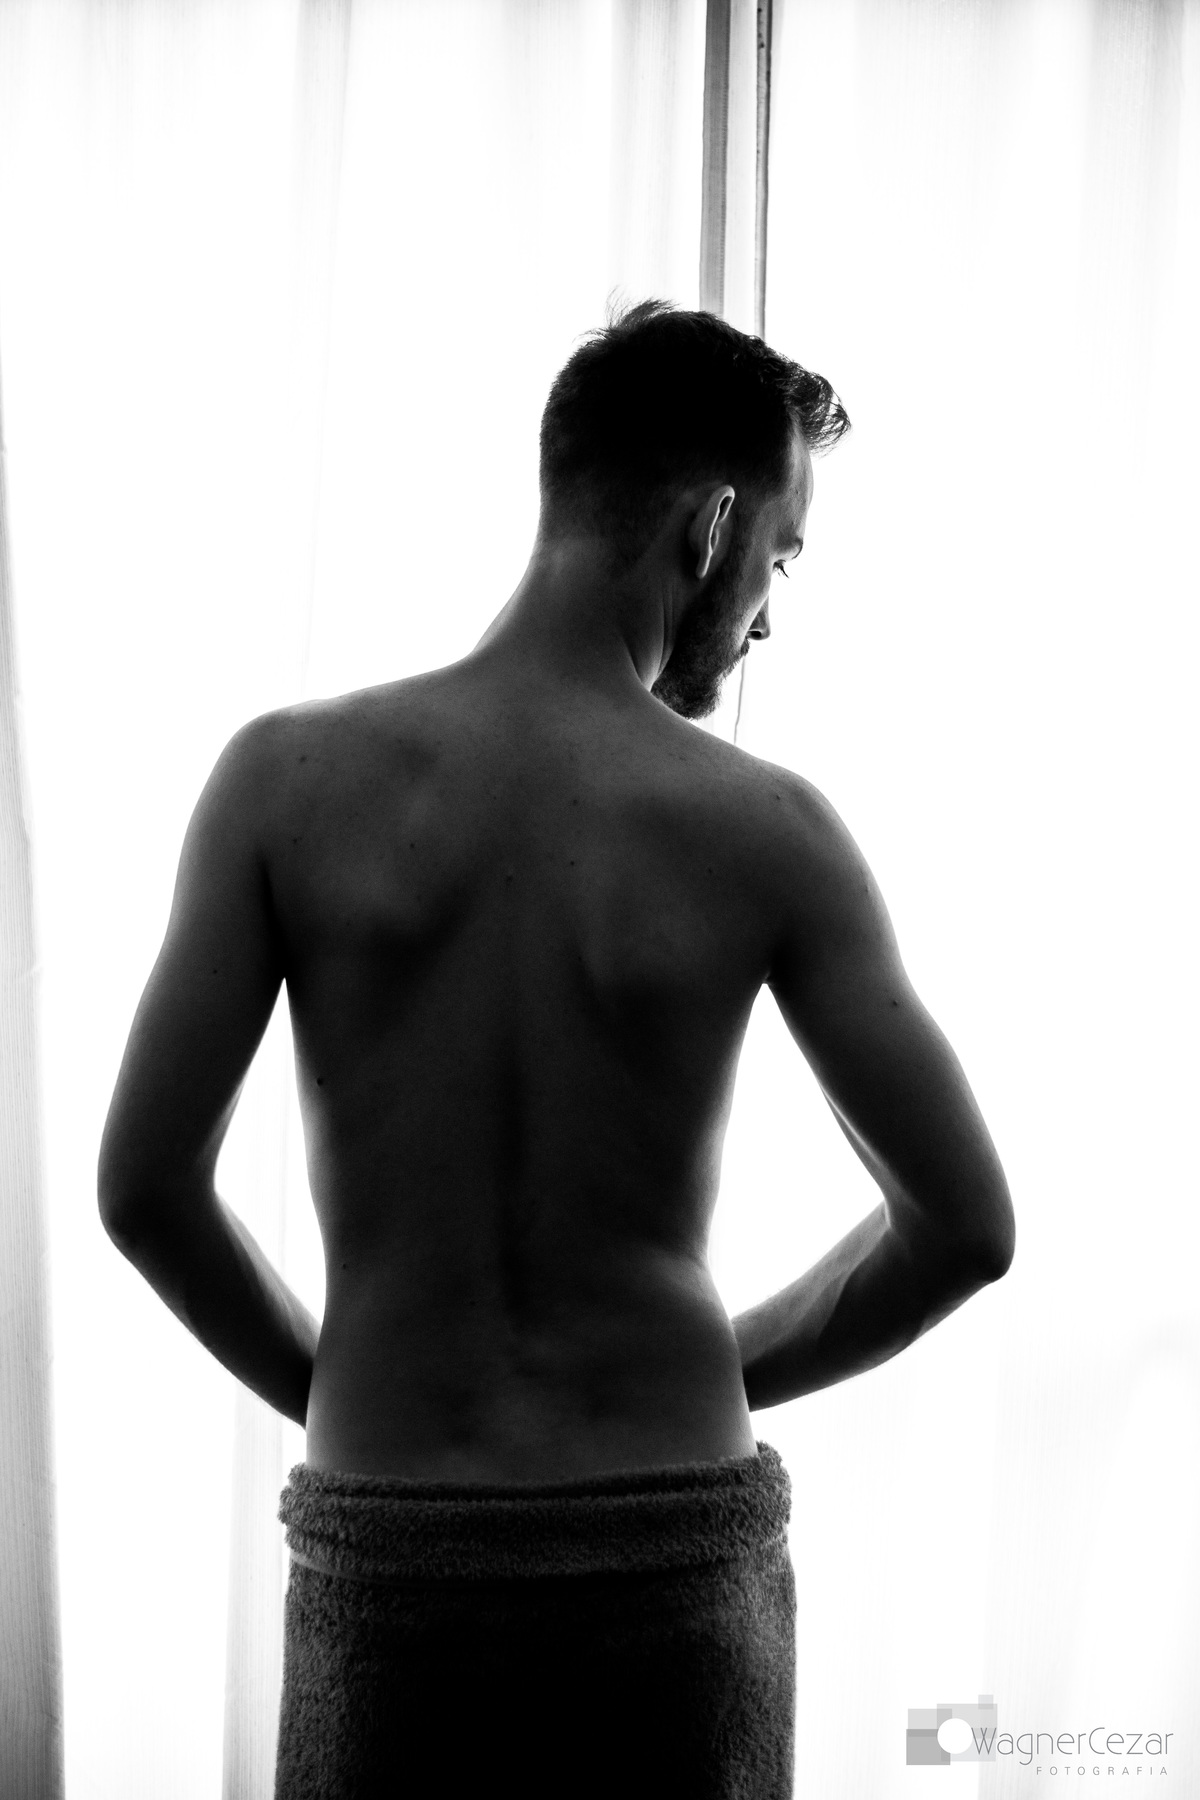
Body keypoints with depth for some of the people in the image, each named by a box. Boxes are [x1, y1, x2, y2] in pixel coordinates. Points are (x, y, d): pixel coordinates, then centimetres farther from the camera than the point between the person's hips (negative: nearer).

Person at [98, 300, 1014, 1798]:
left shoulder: (290, 776, -8)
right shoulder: (764, 827, -10)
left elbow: (144, 1185, -9)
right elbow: (967, 1223, -8)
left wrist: (326, 1384, 7)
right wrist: (729, 1371, 8)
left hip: (384, 1556, 1)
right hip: (674, 1554, 0)